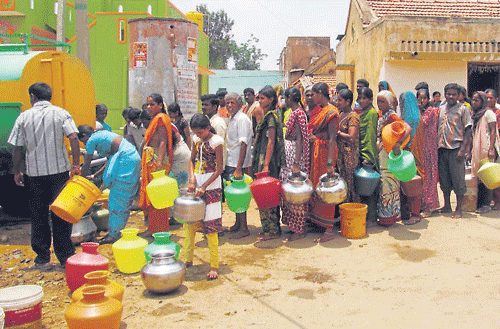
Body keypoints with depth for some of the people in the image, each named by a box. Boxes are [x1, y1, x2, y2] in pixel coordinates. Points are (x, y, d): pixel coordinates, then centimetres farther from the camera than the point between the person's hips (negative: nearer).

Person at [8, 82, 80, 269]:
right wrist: (76, 166, -9)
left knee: (38, 217, 12)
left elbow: (17, 148, 0)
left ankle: (42, 259, 16)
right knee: (61, 215, 8)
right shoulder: (61, 113, -1)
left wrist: (16, 171, 12)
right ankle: (65, 257, 12)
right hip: (60, 171, 0)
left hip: (34, 174, 1)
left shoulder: (24, 117, 1)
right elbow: (73, 138, -13)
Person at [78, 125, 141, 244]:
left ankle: (113, 234, 1)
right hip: (134, 157, 9)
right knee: (125, 197, 13)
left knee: (117, 197, -4)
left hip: (126, 160, -9)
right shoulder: (102, 134, 26)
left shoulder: (92, 140, 0)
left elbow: (86, 165, 3)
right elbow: (111, 161, 27)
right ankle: (118, 228, 19)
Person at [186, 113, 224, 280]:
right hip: (196, 183, 6)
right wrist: (192, 179, -3)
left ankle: (214, 266, 4)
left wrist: (204, 187, -17)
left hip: (211, 185, -6)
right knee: (188, 221, 10)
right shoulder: (196, 140, 8)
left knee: (210, 226, -5)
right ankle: (188, 259, 26)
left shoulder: (216, 141, -11)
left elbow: (219, 169, -12)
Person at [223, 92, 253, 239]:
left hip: (238, 164, -9)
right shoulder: (231, 118, 15)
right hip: (230, 163, 9)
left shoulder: (242, 119, -14)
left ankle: (243, 228, 1)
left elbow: (244, 144, -22)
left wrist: (239, 167, -28)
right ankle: (238, 224, 27)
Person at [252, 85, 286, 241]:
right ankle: (273, 227, 21)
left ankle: (271, 230, 2)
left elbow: (271, 142, -18)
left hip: (268, 159, -10)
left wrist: (266, 165, -21)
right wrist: (256, 159, 19)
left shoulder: (271, 116, -13)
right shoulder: (267, 115, 15)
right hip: (263, 158, 10)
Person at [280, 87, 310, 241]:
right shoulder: (295, 112, 13)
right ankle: (294, 226, 23)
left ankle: (299, 230, 5)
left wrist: (296, 163, -25)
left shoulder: (298, 114, -15)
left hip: (294, 153, -10)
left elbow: (299, 139, -21)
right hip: (289, 153, 10)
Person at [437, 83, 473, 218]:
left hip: (456, 149, -5)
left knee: (458, 179, -2)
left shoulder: (463, 109, 0)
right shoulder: (440, 109, 13)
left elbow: (468, 130, -5)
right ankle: (447, 205, 22)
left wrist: (463, 149, -14)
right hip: (442, 149, 5)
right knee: (444, 179, 10)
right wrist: (436, 146, 9)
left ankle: (458, 209, 6)